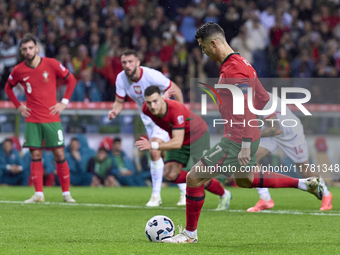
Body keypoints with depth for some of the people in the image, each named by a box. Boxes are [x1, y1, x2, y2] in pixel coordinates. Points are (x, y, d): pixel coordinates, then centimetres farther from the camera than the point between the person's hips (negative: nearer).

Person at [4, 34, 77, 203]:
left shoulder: (51, 64, -6)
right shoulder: (18, 70, -1)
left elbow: (71, 80, 5)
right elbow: (8, 88, 18)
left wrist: (64, 102, -1)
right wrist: (18, 106, 7)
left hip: (52, 118, -1)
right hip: (32, 120, 1)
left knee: (59, 155, -2)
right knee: (35, 155, -2)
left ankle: (66, 193, 6)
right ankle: (38, 194, 1)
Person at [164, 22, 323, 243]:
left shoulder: (233, 70, -21)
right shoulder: (241, 63, 11)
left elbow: (247, 110, -26)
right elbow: (263, 98, 18)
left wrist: (245, 147, -27)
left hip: (237, 141, -10)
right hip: (245, 137, 10)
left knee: (194, 178, -4)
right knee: (245, 180, 29)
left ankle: (190, 234, 7)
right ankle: (304, 184, 27)